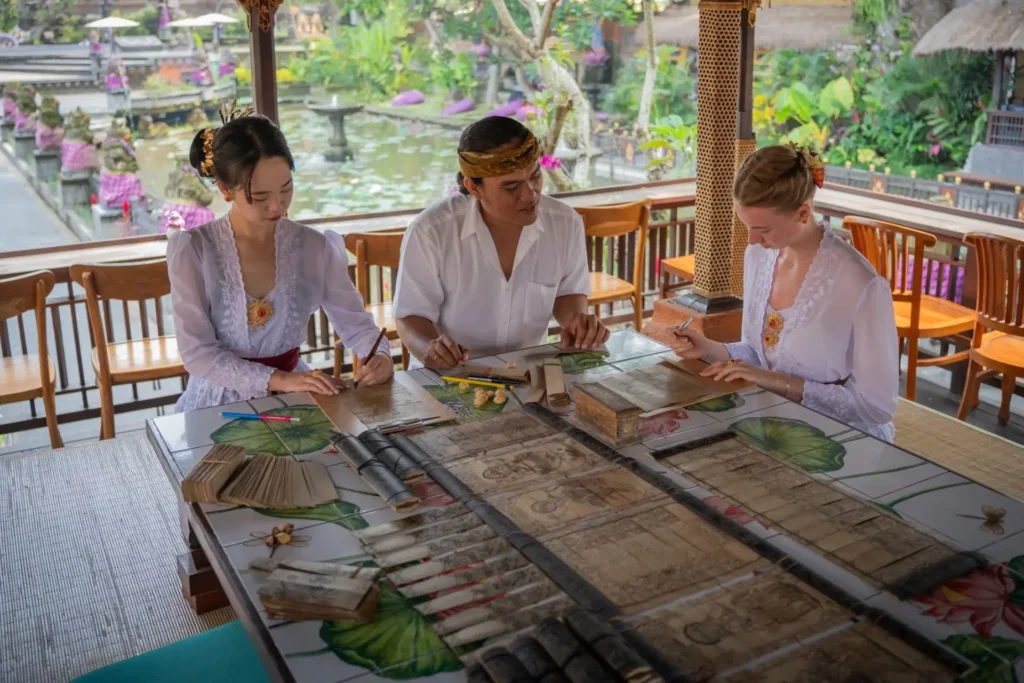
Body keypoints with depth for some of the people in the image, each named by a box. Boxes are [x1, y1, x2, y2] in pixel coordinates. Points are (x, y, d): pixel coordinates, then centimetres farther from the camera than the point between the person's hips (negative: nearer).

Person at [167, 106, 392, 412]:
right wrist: (278, 379, -25)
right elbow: (197, 353, -14)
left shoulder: (314, 248, -2)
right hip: (219, 403, -2)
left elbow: (355, 324, 3)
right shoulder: (191, 249, -10)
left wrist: (379, 355, -19)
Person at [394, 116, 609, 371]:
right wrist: (429, 347, -28)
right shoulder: (430, 233, -17)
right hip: (450, 377, -1)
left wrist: (575, 320, -11)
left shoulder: (566, 223, -7)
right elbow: (411, 315, -7)